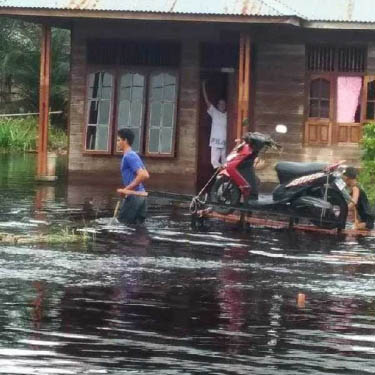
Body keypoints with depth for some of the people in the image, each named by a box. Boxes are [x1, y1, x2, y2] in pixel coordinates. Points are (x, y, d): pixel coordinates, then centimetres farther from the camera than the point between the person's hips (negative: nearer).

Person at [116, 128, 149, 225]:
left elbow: (143, 175, -25)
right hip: (141, 195, 10)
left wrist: (126, 189, -22)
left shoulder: (128, 156, -14)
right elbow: (146, 175, 22)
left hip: (133, 196, -10)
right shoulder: (134, 155, 17)